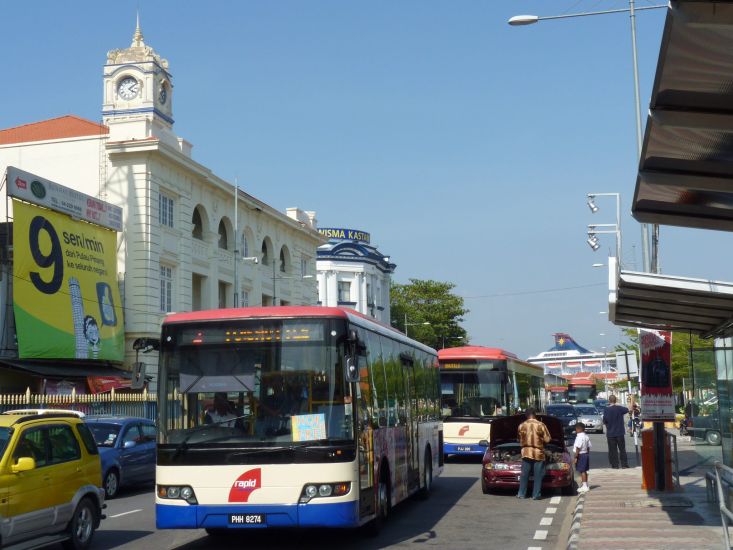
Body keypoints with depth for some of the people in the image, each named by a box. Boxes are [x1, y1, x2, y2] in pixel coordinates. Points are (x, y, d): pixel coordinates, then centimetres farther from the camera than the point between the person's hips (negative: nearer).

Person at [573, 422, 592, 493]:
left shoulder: (579, 437, -19)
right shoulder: (586, 436, 11)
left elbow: (578, 448, -21)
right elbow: (588, 447, 16)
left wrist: (576, 457, -18)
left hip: (581, 455, -10)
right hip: (586, 454, 10)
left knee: (582, 471, -5)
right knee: (584, 471, 16)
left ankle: (584, 486, -4)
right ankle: (585, 485, 23)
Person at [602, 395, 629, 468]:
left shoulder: (606, 410, -8)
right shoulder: (620, 408, -6)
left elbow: (604, 422, -4)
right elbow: (627, 410, 10)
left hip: (610, 434, -1)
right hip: (620, 433, 1)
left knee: (613, 451, 4)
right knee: (622, 449, 10)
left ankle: (615, 465, 3)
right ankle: (624, 465, 9)